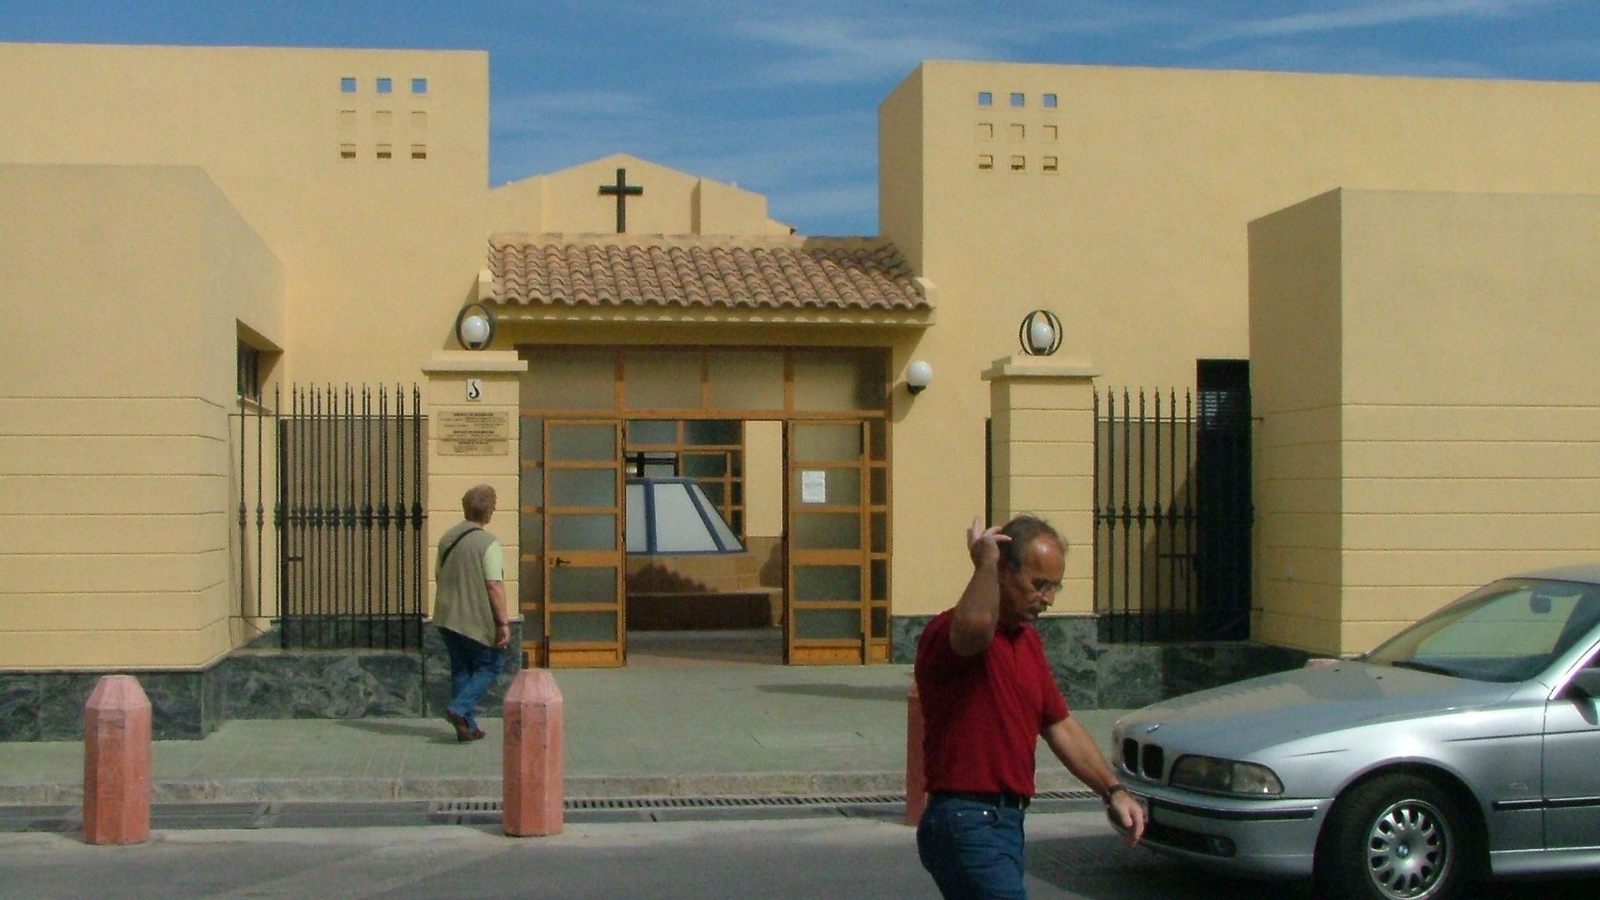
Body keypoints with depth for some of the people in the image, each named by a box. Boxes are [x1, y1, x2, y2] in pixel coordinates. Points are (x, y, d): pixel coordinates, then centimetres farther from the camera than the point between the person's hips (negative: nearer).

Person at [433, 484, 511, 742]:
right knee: (489, 666, 10)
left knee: (460, 669, 14)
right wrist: (503, 623, -17)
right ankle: (459, 709, -8)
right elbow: (495, 586, -20)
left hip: (447, 617, 7)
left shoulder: (447, 538, 7)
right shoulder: (488, 543, -15)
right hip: (477, 620, -6)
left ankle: (467, 727, 14)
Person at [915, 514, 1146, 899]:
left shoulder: (1028, 639, 16)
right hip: (966, 823, -10)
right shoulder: (948, 633, -14)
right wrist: (985, 560, -23)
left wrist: (1113, 790, 12)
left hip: (1006, 822, 10)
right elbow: (975, 625, -41)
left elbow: (1060, 725, 22)